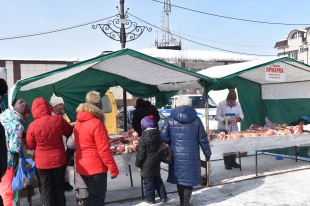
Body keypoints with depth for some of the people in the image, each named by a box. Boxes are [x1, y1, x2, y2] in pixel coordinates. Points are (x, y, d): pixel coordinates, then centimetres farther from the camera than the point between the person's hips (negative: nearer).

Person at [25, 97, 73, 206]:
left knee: (46, 188, 12)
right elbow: (70, 133, 7)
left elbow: (30, 146, -2)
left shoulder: (32, 126, -14)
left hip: (42, 162, -1)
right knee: (59, 186, 16)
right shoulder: (59, 120, -10)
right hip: (59, 160, 2)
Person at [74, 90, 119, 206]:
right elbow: (104, 150, -21)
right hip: (96, 167, -8)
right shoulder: (96, 123, -20)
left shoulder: (78, 122, 4)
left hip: (82, 167, 8)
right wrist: (113, 169, -13)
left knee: (92, 194, 23)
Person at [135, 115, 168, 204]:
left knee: (148, 181, 8)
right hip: (156, 163, 7)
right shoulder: (158, 135, -1)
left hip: (147, 165, -7)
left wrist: (138, 164, -6)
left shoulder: (143, 138, -22)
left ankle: (150, 199, 21)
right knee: (158, 179, 20)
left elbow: (140, 154, -18)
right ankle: (163, 196, 27)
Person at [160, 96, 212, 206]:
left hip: (176, 155, 1)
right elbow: (203, 139, 1)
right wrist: (207, 153, 13)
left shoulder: (170, 119, -2)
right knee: (189, 178, 10)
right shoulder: (196, 119, -1)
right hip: (192, 155, -1)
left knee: (179, 177, 14)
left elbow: (163, 136, -6)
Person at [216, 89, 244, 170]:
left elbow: (241, 115, 6)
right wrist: (225, 121, -27)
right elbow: (218, 116, -10)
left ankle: (233, 161, 21)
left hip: (233, 128, 5)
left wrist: (239, 118, -18)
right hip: (223, 128, -4)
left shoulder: (237, 104, 6)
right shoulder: (221, 104, -9)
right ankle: (227, 163, 6)